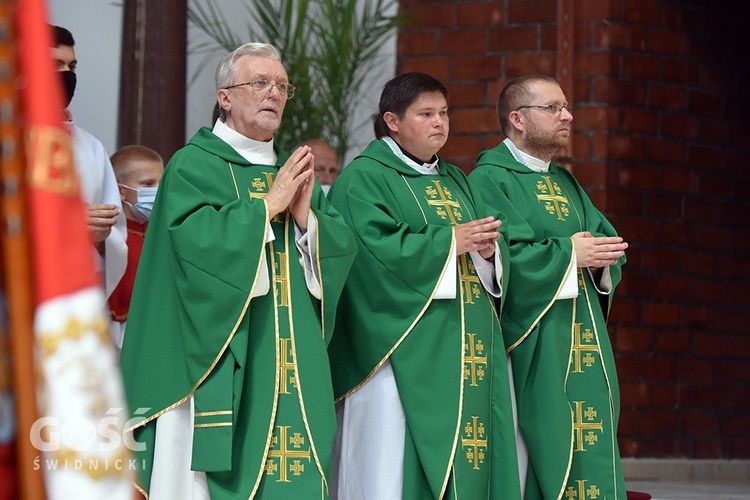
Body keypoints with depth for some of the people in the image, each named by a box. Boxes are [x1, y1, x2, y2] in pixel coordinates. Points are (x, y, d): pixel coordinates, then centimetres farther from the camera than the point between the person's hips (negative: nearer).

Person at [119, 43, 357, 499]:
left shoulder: (295, 170, 17)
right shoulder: (194, 165, -1)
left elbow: (343, 248, 9)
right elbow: (197, 240, -18)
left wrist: (306, 218, -9)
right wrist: (268, 206, -13)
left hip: (291, 362, 6)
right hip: (219, 355, -5)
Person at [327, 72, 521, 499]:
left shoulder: (454, 180, 20)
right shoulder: (363, 179, -3)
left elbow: (498, 253, 16)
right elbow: (375, 249, -18)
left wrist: (488, 248, -8)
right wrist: (448, 241, -16)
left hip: (469, 349, 7)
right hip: (405, 350, -7)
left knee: (466, 462, 3)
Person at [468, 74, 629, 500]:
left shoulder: (566, 183, 20)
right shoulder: (491, 179, -6)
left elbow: (606, 239, 14)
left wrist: (602, 257, -9)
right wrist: (569, 254, -14)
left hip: (582, 348, 8)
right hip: (531, 349, -8)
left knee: (586, 465, 4)